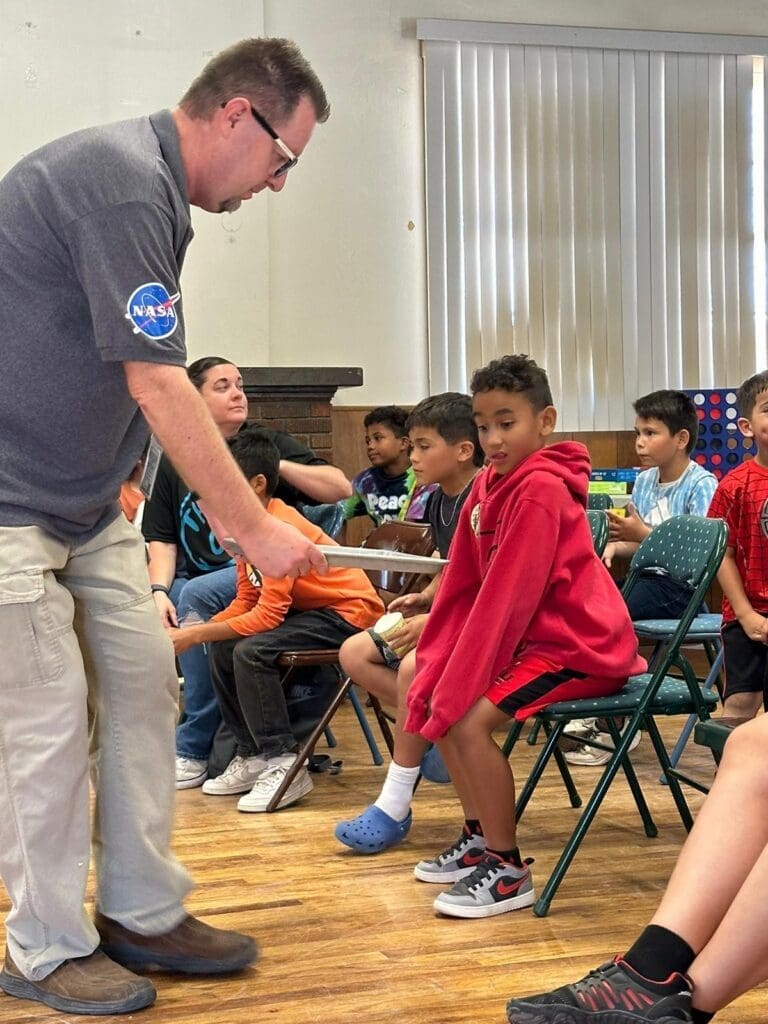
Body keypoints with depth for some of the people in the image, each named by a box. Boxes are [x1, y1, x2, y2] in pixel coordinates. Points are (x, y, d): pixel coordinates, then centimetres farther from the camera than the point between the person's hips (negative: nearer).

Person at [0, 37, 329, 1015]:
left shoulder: (148, 181, 9)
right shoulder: (122, 183, -22)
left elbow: (149, 383, 11)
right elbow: (158, 388, -24)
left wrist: (233, 509, 8)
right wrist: (254, 529, -18)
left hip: (86, 497, 10)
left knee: (142, 683, 9)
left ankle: (142, 913, 20)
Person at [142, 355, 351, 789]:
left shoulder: (269, 443, 8)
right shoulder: (174, 461, 14)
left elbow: (341, 488, -2)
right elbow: (162, 540, 8)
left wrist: (278, 464, -13)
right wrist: (159, 590, -11)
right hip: (192, 583, 4)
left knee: (196, 594, -32)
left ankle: (194, 749, -25)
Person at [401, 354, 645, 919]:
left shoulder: (540, 489, -21)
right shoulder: (489, 486, 6)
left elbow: (506, 598, -25)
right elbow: (462, 591, 6)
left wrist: (455, 691, -22)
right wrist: (433, 680, 0)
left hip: (580, 645, -10)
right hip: (536, 637, 10)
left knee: (469, 719, -22)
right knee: (439, 703, 10)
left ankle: (507, 869, -8)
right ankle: (479, 840, 20)